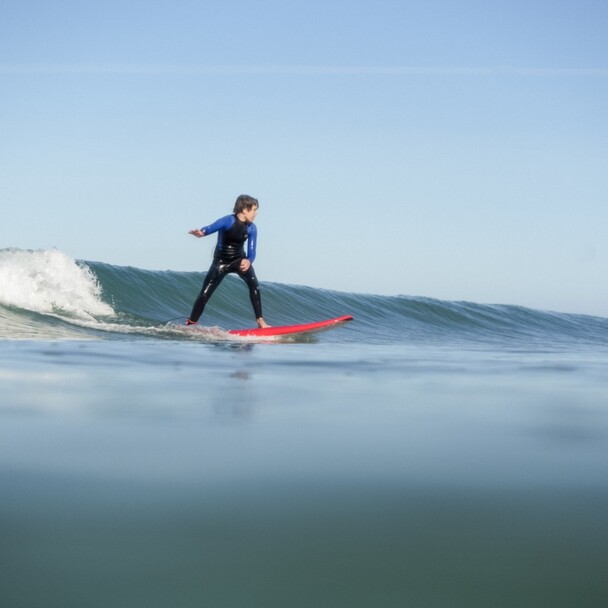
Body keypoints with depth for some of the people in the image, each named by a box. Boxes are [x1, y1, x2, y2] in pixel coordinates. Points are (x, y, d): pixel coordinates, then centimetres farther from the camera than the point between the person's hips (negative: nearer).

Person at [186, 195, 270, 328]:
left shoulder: (251, 228, -8)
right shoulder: (229, 221, -22)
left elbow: (251, 252, -7)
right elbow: (212, 227, -40)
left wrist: (248, 261, -31)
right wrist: (201, 232, -64)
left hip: (240, 260, 3)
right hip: (221, 261, -3)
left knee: (254, 284, -22)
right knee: (205, 294, -4)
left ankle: (260, 321, -17)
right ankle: (190, 324, 10)